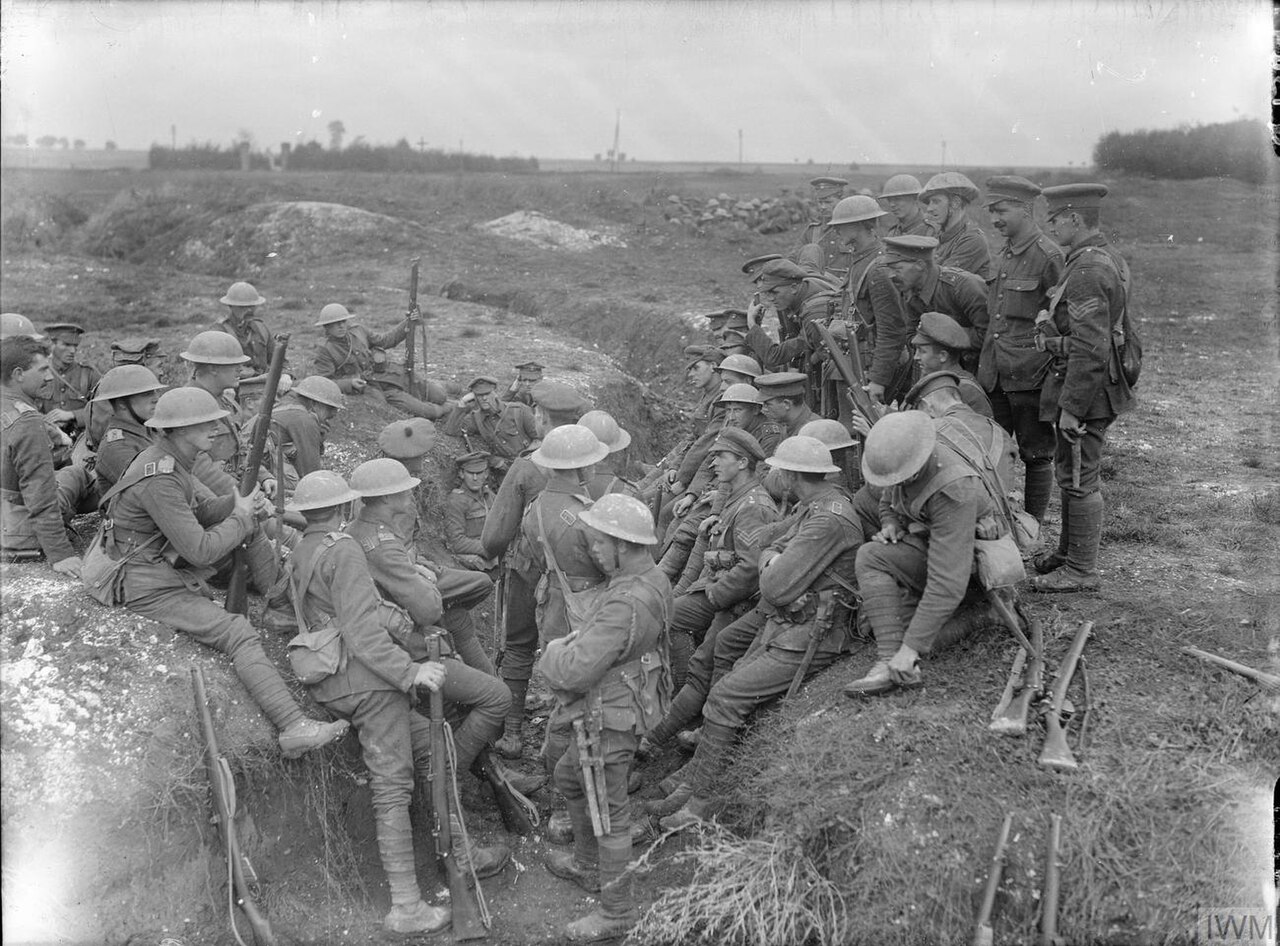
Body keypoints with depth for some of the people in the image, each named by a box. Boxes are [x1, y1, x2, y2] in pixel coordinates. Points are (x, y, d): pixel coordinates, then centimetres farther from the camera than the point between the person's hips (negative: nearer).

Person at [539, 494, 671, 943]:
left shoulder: (625, 604, -33)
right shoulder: (652, 579, -2)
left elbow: (576, 671, -30)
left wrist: (554, 653, -10)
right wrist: (572, 645, -1)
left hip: (609, 720, -10)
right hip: (614, 708, 10)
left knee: (607, 811, 6)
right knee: (569, 777, 28)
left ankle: (617, 910, 22)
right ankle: (587, 864, 46)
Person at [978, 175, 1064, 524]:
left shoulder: (1049, 257, -11)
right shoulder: (1001, 256, 13)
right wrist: (983, 362, 16)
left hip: (1030, 377, -7)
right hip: (993, 375, 7)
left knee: (1036, 455, 5)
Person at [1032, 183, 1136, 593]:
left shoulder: (1088, 271, -22)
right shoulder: (1108, 258, 12)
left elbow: (1090, 348, -26)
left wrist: (1072, 407, -23)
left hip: (1084, 388, -11)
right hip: (1099, 385, 11)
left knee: (1079, 480, -2)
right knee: (1070, 474, 20)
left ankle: (1082, 571, 7)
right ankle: (1070, 552, 33)